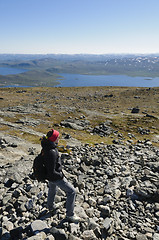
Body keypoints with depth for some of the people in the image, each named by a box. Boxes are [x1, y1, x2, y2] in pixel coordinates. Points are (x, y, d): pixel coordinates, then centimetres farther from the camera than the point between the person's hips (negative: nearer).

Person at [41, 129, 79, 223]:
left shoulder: (46, 145, -10)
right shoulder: (52, 152, -36)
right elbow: (52, 172, -32)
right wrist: (61, 176, -16)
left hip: (50, 176, 9)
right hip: (55, 177, -9)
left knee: (52, 189, 34)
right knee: (71, 191, 4)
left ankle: (51, 206, 60)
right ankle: (70, 215, 16)